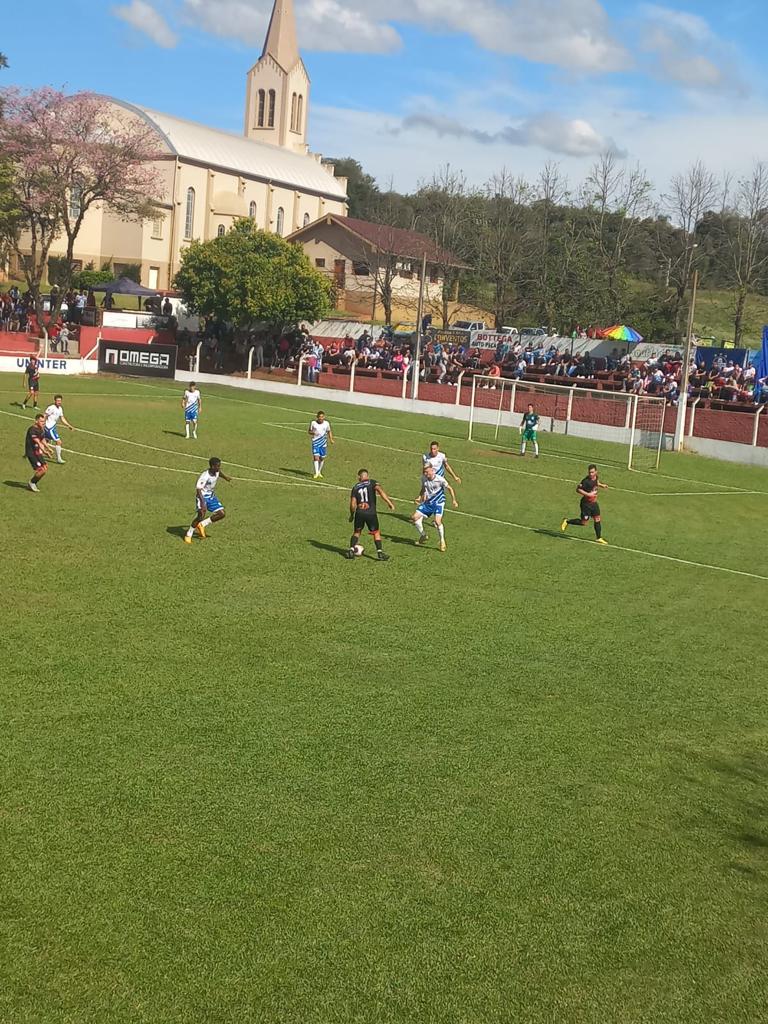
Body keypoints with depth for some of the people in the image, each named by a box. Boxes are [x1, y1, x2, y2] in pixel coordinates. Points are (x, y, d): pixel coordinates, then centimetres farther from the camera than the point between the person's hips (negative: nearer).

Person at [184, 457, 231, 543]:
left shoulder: (217, 472, -7)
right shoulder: (204, 476, -30)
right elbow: (198, 489, -35)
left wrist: (226, 477, 37)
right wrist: (202, 502, -45)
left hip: (211, 496, 8)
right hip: (202, 496, -8)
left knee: (221, 513, -2)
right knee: (201, 515, -23)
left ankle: (202, 525, 12)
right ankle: (188, 534, -4)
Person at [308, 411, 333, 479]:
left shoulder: (326, 423, -1)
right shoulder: (313, 423, -5)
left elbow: (329, 431, 13)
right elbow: (309, 431, 5)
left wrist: (331, 439, 1)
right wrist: (312, 433, -18)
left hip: (323, 443, 2)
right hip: (315, 442, -2)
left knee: (322, 458, 8)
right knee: (316, 457, -14)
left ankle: (319, 472, 27)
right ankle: (316, 473, -11)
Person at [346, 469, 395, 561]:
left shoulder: (355, 487, 12)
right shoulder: (372, 483, 4)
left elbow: (352, 504, 8)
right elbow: (380, 491, -14)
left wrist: (351, 515, 22)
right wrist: (390, 502, -15)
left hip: (359, 513, 2)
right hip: (371, 513, -2)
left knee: (356, 532, 21)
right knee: (376, 533, 12)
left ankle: (351, 550, 10)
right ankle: (379, 553, 3)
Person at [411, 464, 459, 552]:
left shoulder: (440, 479, -18)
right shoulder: (424, 479, -3)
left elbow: (449, 488, -6)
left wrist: (454, 500, -10)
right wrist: (420, 497, 0)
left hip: (438, 503, -6)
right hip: (428, 502, 6)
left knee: (437, 521, -25)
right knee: (415, 517, -3)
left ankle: (442, 542, -4)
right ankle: (423, 536, 20)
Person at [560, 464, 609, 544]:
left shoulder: (596, 478, 0)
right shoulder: (586, 481, -25)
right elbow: (578, 489, -24)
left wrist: (602, 485, 12)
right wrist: (588, 494, -29)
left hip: (594, 503, 7)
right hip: (586, 503, -7)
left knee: (597, 519, 9)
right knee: (583, 522, -1)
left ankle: (599, 538, 19)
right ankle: (567, 522, 18)